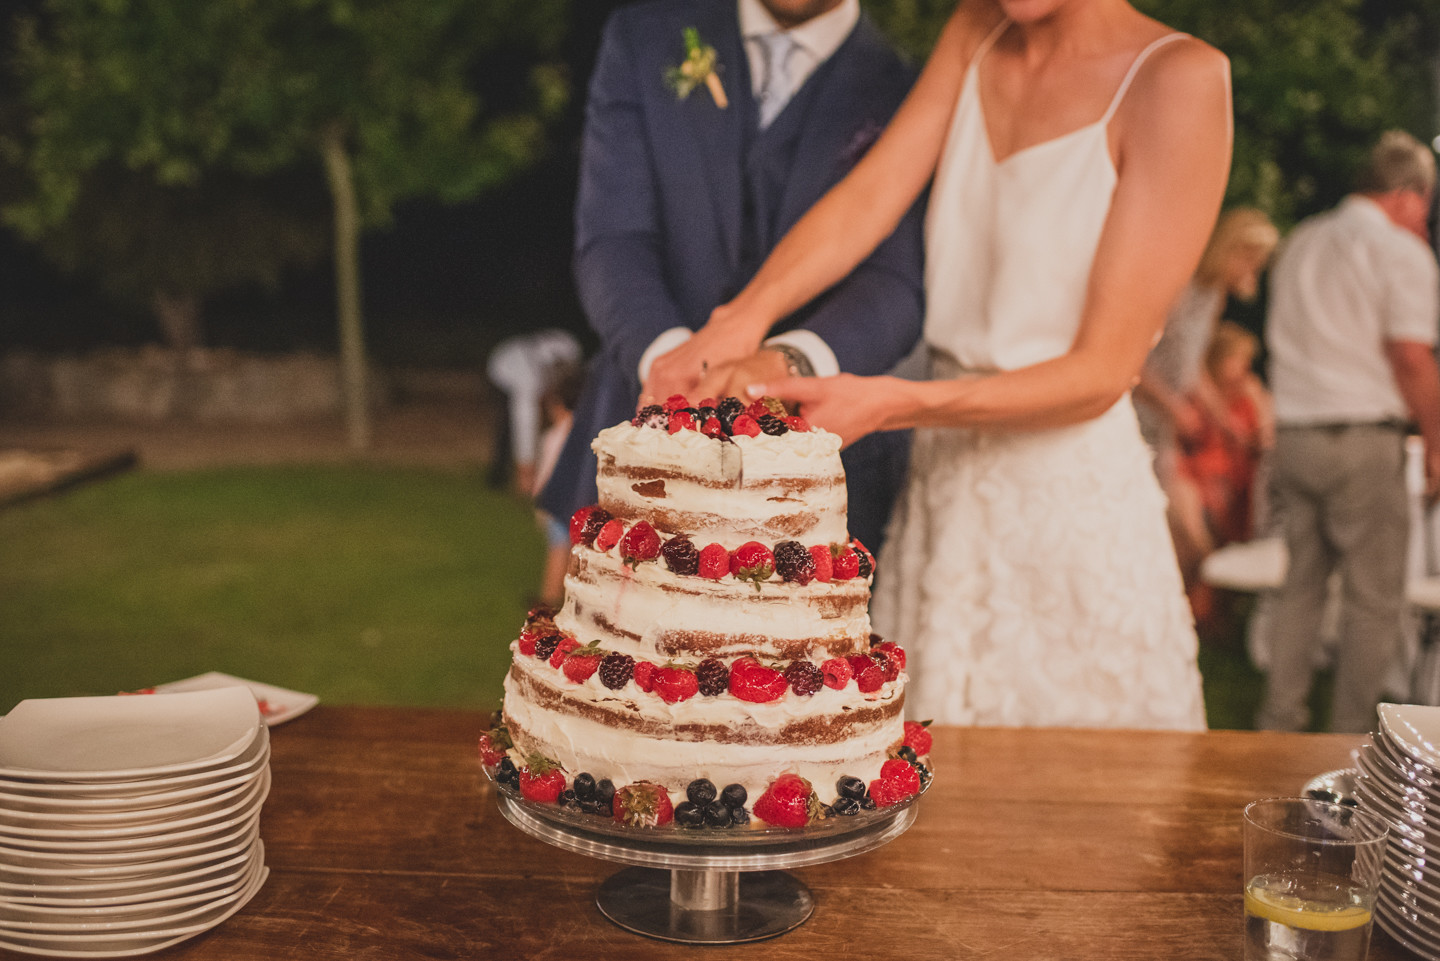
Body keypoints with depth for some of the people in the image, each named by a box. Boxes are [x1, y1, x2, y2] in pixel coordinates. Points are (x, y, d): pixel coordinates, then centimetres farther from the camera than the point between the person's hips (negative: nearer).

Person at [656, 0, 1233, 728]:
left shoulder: (1181, 77, -10)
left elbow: (1101, 372, -13)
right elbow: (867, 199, -2)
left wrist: (888, 404, -23)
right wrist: (743, 317, -20)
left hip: (1071, 506, -5)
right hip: (940, 494, 5)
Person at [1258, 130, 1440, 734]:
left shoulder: (1300, 242, 15)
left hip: (1293, 433, 7)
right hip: (1364, 436, -6)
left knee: (1299, 586, 14)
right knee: (1373, 599, 3)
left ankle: (1279, 723, 16)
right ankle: (1351, 735, 5)